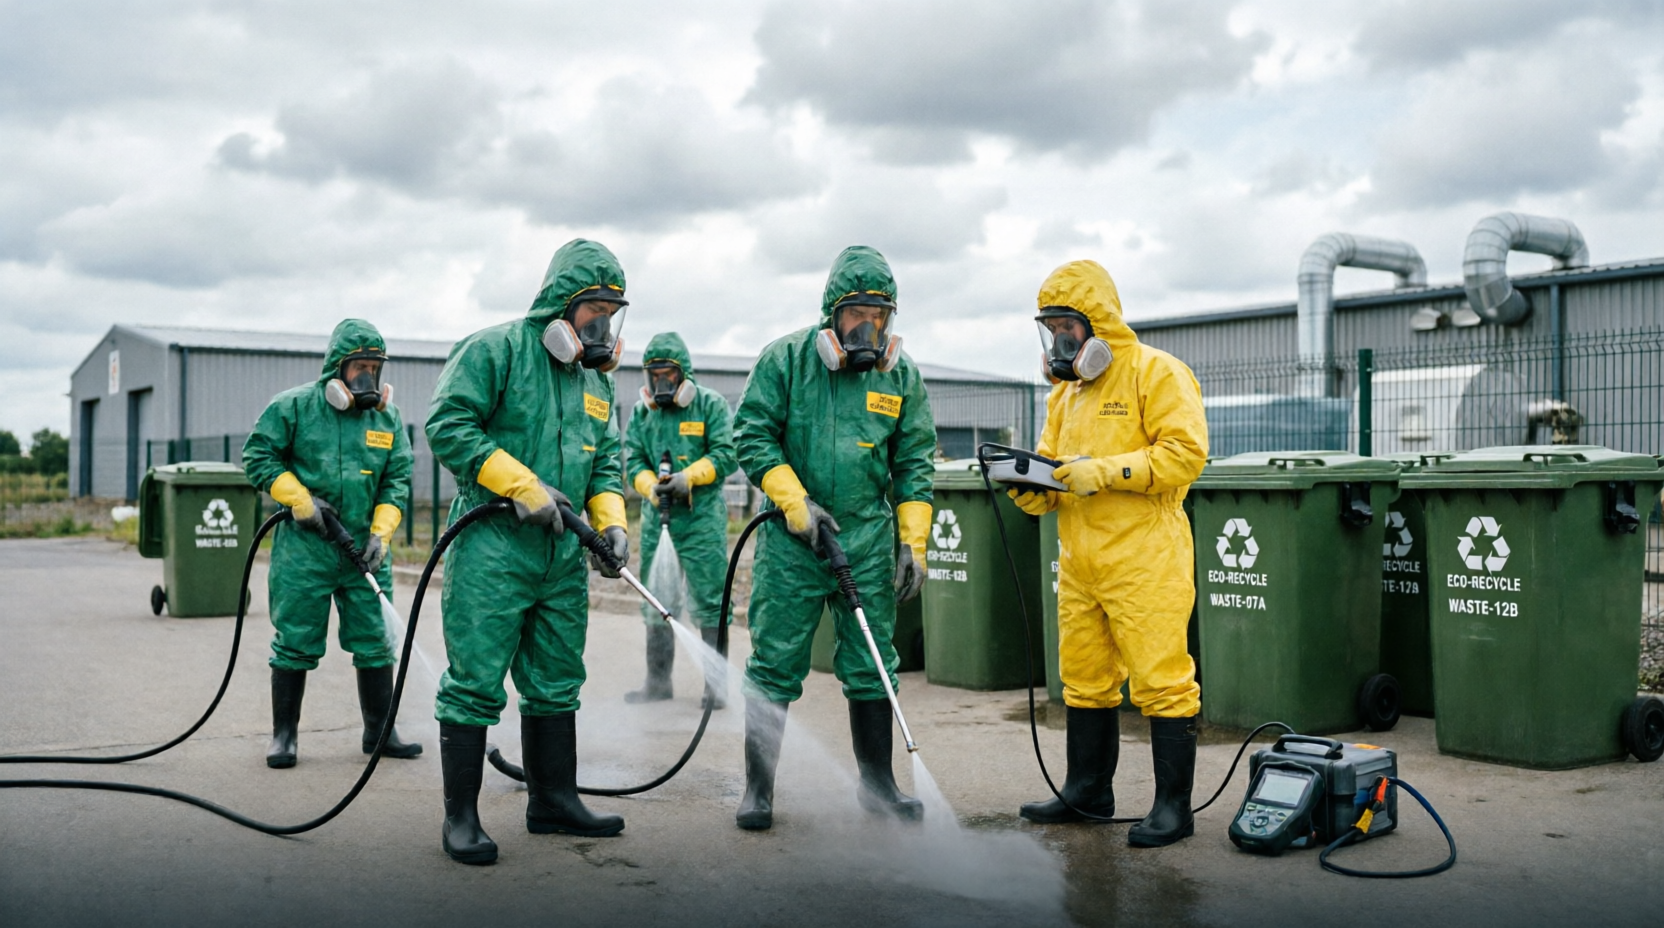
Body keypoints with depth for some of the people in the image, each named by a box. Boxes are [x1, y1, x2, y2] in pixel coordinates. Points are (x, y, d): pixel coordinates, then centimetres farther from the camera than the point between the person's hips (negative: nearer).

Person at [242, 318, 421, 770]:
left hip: (364, 550, 3)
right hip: (304, 549, -3)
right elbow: (257, 454, 1)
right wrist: (299, 499, -10)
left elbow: (398, 479, 7)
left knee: (375, 642, 7)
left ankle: (380, 731, 18)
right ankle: (284, 734, 15)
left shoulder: (387, 418, 8)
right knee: (295, 642, 3)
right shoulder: (293, 406, -1)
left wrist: (381, 532, -5)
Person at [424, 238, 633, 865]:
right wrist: (523, 485, -18)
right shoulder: (494, 351, -7)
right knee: (475, 683, -3)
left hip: (563, 553, 8)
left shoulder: (596, 379, 16)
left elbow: (606, 460, 20)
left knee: (556, 683, 14)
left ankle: (553, 801, 27)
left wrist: (611, 521, 2)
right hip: (492, 546, -7)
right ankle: (460, 817, 7)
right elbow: (448, 426, -14)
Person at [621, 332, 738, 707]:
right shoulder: (641, 412, 11)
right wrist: (652, 487, -13)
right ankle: (658, 680, 21)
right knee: (655, 603, 11)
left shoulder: (710, 404, -2)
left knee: (709, 603, -3)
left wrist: (687, 477, -19)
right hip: (656, 518, 5)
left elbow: (726, 455, -7)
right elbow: (633, 461, 7)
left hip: (702, 518, -5)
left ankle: (716, 682, 5)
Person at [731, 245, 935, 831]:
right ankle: (758, 788, 14)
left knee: (871, 667, 10)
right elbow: (751, 434, -4)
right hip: (792, 541, -2)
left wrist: (913, 542, 2)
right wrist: (796, 503, -13)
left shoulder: (901, 375, 6)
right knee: (774, 667, 1)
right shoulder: (785, 360, -3)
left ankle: (877, 783, 23)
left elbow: (914, 463, 9)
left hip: (869, 543, 3)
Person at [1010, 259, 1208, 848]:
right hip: (1079, 561, 8)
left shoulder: (1157, 373, -5)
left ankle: (1174, 806, 4)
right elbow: (1054, 469, 20)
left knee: (1161, 680, -5)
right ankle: (1087, 791, 27)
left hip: (1144, 561, -8)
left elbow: (1185, 453, -15)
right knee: (1083, 678, 14)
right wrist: (1031, 485, -3)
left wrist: (1105, 471, -20)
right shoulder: (1066, 392, 20)